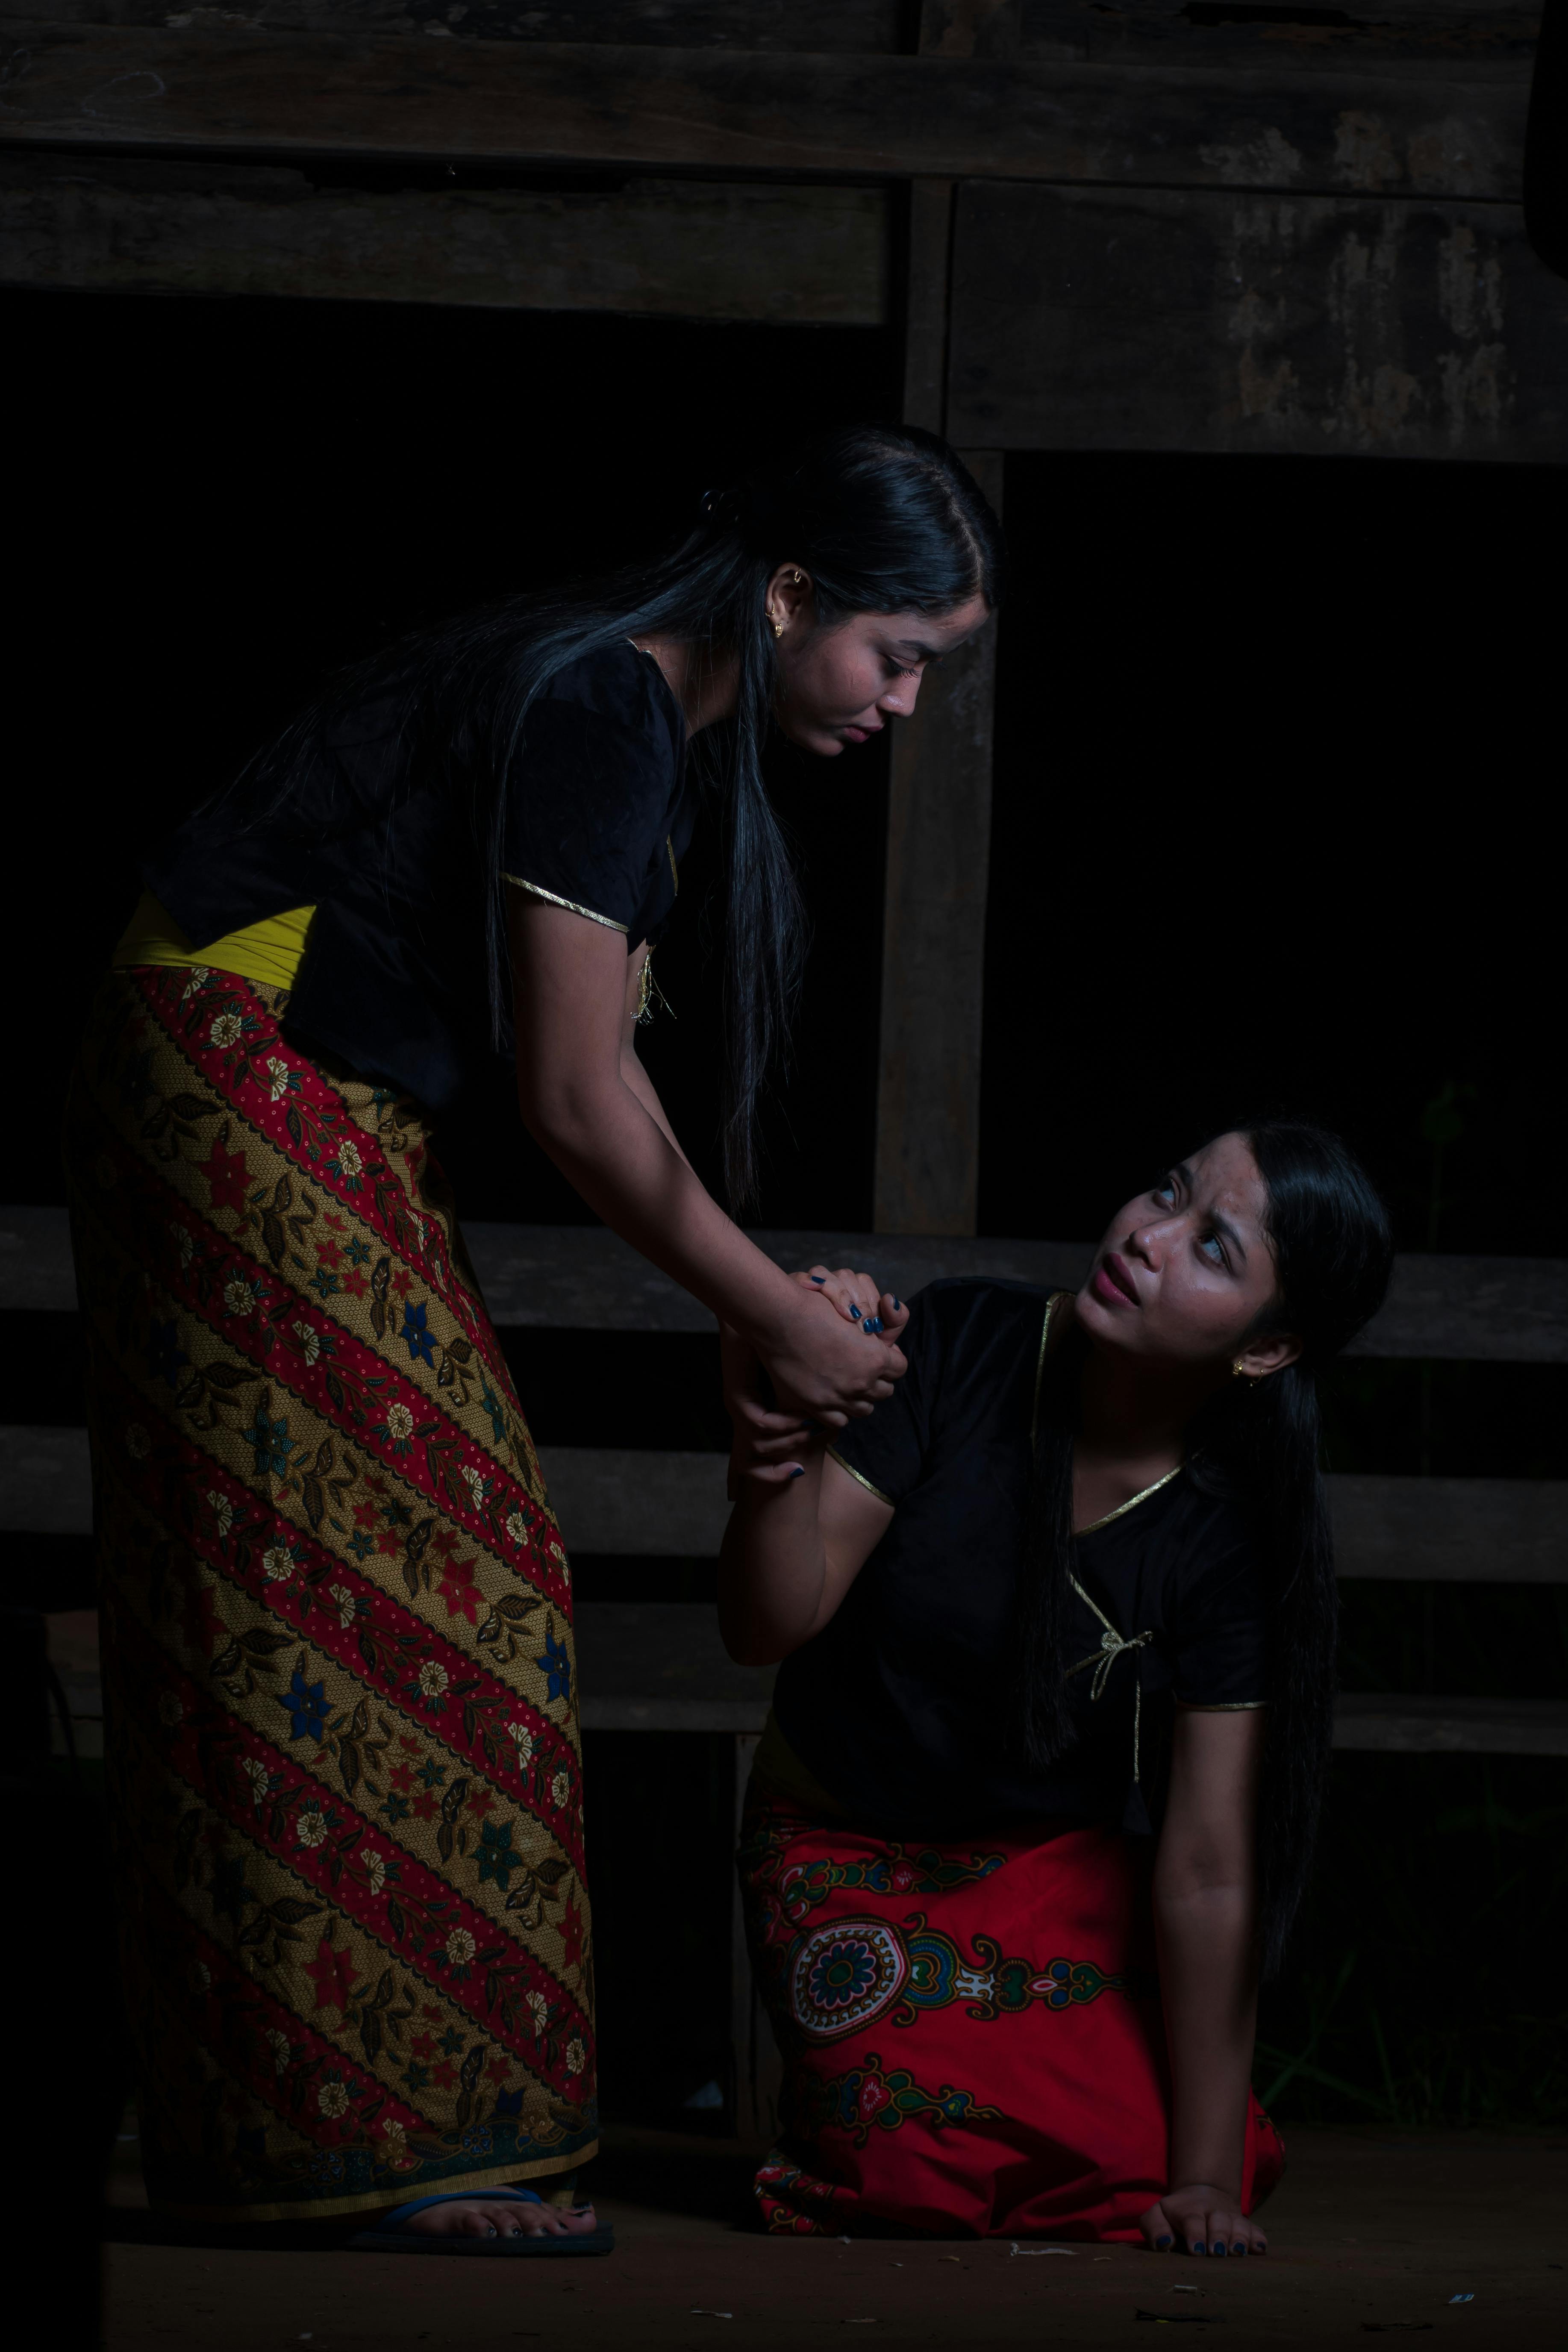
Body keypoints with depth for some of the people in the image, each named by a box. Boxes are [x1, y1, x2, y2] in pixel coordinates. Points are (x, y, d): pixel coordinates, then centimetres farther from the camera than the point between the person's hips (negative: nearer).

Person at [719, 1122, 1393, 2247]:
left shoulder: (1238, 1531, -21)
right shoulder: (963, 1345, -20)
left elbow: (1209, 1871, -20)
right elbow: (772, 1627, -24)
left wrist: (1204, 2181, -20)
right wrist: (778, 1467, -46)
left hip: (1061, 1864, 1)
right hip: (849, 1849, -1)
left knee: (1131, 2180, -20)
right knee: (939, 2179, -23)